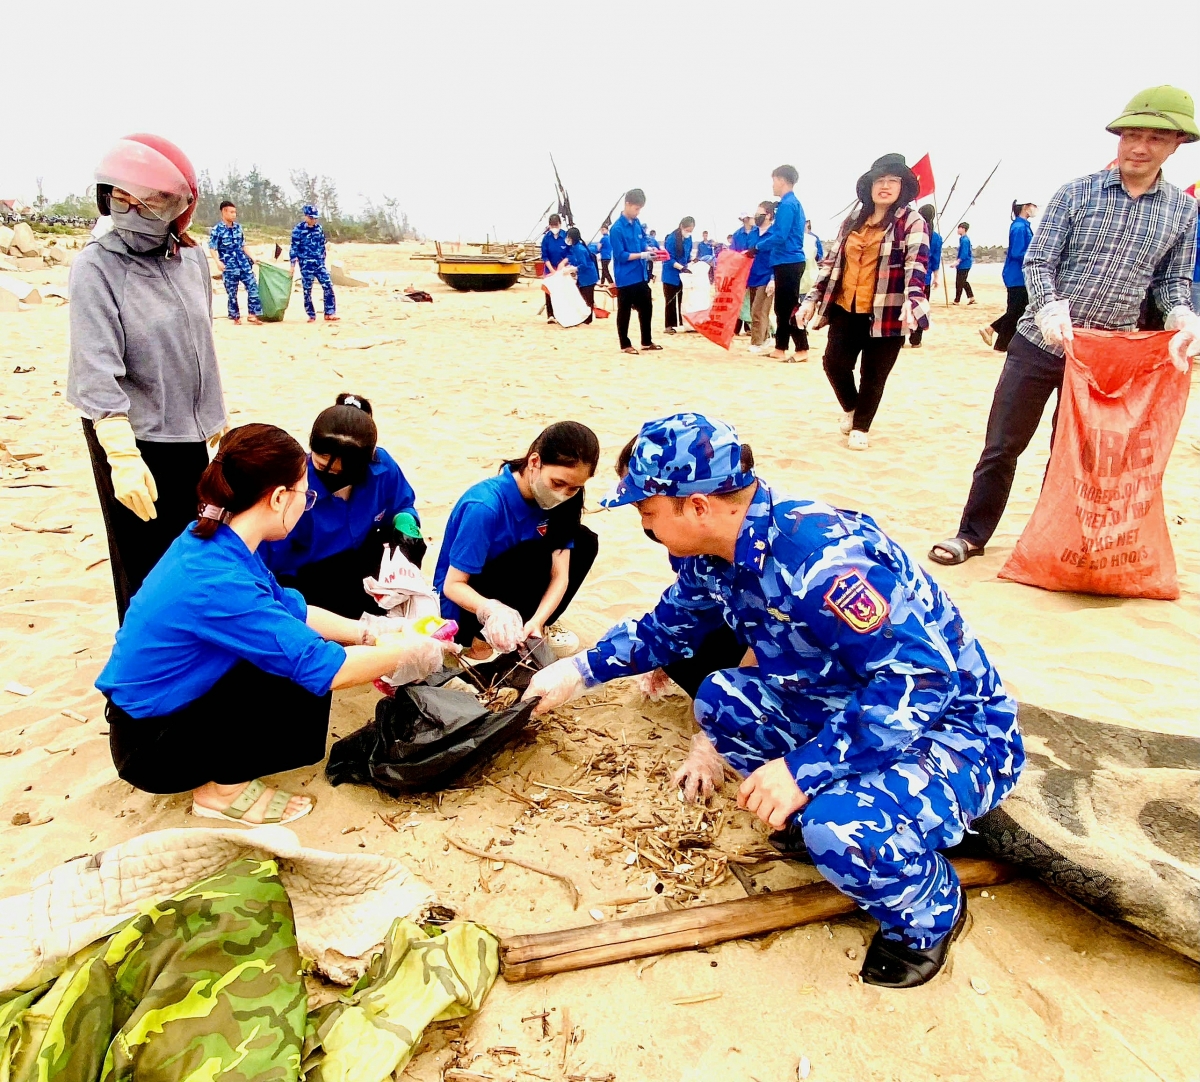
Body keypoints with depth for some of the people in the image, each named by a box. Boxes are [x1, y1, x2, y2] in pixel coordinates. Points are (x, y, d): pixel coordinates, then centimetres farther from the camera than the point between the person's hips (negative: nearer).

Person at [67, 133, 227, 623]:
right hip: (131, 435, -5)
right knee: (144, 569, 3)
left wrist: (215, 415, 18)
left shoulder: (192, 258, 3)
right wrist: (122, 455, -30)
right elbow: (97, 369, -21)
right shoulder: (95, 266, -13)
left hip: (189, 434, 6)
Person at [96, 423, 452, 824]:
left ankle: (223, 773, 12)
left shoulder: (214, 542, -6)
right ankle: (224, 790, 1)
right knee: (308, 679, -18)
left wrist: (368, 633, 5)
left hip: (167, 704, 8)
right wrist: (410, 653, -15)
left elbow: (290, 610, 9)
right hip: (147, 747, -8)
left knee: (298, 645, 3)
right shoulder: (218, 581, -33)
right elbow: (325, 668, -29)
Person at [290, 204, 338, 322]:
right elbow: (294, 247, -6)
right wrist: (293, 265, -8)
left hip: (319, 263, 4)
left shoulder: (319, 228, 8)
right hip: (306, 264, -4)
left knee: (328, 285, -8)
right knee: (307, 290, 0)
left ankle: (330, 313, -4)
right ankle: (311, 316, 8)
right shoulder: (298, 229, -6)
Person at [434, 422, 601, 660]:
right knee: (537, 555, -31)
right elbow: (453, 585, -24)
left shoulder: (553, 500, -11)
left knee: (585, 542, -4)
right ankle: (481, 640, -15)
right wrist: (492, 611, -43)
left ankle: (537, 629, 1)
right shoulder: (485, 506, -30)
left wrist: (537, 620, -32)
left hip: (508, 606, 7)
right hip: (465, 607, -7)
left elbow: (560, 575, -14)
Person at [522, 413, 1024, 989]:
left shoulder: (820, 557, -33)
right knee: (720, 697, -1)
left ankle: (932, 911, 4)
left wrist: (803, 769, -34)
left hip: (959, 729, -8)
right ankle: (819, 818, 15)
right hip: (850, 705, 8)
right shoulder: (714, 556, -3)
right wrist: (578, 671, 16)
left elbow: (922, 680, -35)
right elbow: (667, 626, 16)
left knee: (842, 830, -32)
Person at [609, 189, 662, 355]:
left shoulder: (637, 223, 7)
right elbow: (621, 256, -18)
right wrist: (642, 255, -20)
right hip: (626, 278, -8)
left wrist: (649, 248, -2)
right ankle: (625, 345, 14)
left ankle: (647, 342, 27)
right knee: (624, 312, 4)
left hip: (641, 276, 8)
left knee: (646, 308, 15)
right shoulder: (617, 229, -16)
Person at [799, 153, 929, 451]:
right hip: (846, 309, 4)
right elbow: (831, 261, 15)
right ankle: (850, 408, 26)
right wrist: (812, 299, 7)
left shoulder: (912, 222, -3)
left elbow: (916, 264, -17)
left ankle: (860, 427, 23)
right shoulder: (853, 220, 13)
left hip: (887, 313, -4)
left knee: (874, 375, 3)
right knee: (834, 363, -4)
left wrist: (913, 301, -35)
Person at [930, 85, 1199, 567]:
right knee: (1003, 445, 3)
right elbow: (1037, 261, -6)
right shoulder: (1077, 193, -1)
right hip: (1040, 343, -2)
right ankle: (973, 533, 16)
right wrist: (1050, 309, -25)